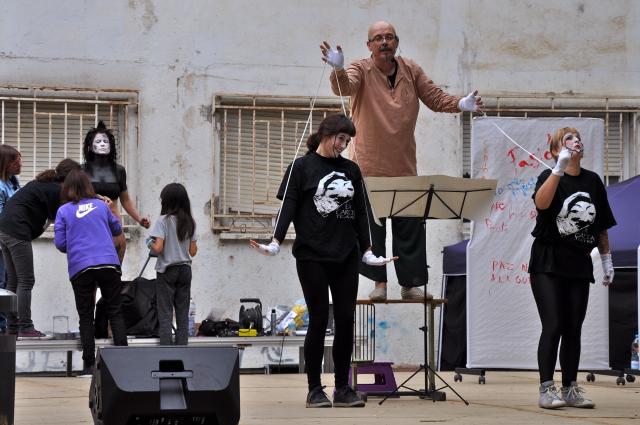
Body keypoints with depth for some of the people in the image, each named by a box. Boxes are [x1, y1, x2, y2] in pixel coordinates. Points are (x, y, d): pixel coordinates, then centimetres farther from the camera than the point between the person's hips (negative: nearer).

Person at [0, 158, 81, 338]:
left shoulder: (45, 183, 18)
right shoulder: (55, 190, -11)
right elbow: (57, 218, -5)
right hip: (17, 232, -10)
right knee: (26, 281, -5)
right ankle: (25, 328, -5)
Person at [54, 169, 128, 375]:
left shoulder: (64, 211, 3)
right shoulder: (101, 205, 10)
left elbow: (60, 243, 1)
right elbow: (117, 229, 23)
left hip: (80, 268, -1)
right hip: (109, 264, 1)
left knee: (85, 316, 6)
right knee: (115, 311, 7)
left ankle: (89, 364, 3)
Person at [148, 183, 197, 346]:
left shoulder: (163, 221, -12)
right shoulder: (189, 222, 4)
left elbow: (158, 248, -19)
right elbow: (193, 251, 4)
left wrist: (150, 244, 2)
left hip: (167, 271, -4)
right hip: (185, 270, 5)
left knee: (165, 314, -1)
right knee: (183, 313, 8)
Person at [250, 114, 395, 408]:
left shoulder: (351, 170, 13)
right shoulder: (302, 167, 2)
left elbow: (360, 213, 16)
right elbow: (288, 206, -3)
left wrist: (367, 250, 14)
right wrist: (276, 242, -14)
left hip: (346, 257, 4)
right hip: (312, 256, -4)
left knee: (345, 321, 2)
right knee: (319, 321, -3)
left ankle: (343, 388, 10)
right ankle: (315, 390, 5)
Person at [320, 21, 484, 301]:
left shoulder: (411, 71, 5)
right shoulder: (361, 70, -7)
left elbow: (436, 99, 10)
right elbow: (344, 86, -28)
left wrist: (461, 104, -9)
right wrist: (338, 69, -51)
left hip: (405, 167, 3)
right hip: (370, 167, -3)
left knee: (411, 228, 5)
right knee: (372, 227, 2)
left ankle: (410, 283, 14)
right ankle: (379, 282, 12)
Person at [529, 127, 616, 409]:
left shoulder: (592, 181, 8)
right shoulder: (550, 176, -4)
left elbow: (601, 226, 14)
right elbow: (541, 203, -27)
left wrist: (606, 259, 12)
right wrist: (560, 168, -32)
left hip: (579, 265, 4)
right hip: (548, 263, -4)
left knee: (573, 329, 6)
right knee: (553, 326, -11)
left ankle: (570, 389, 13)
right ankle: (546, 389, -8)